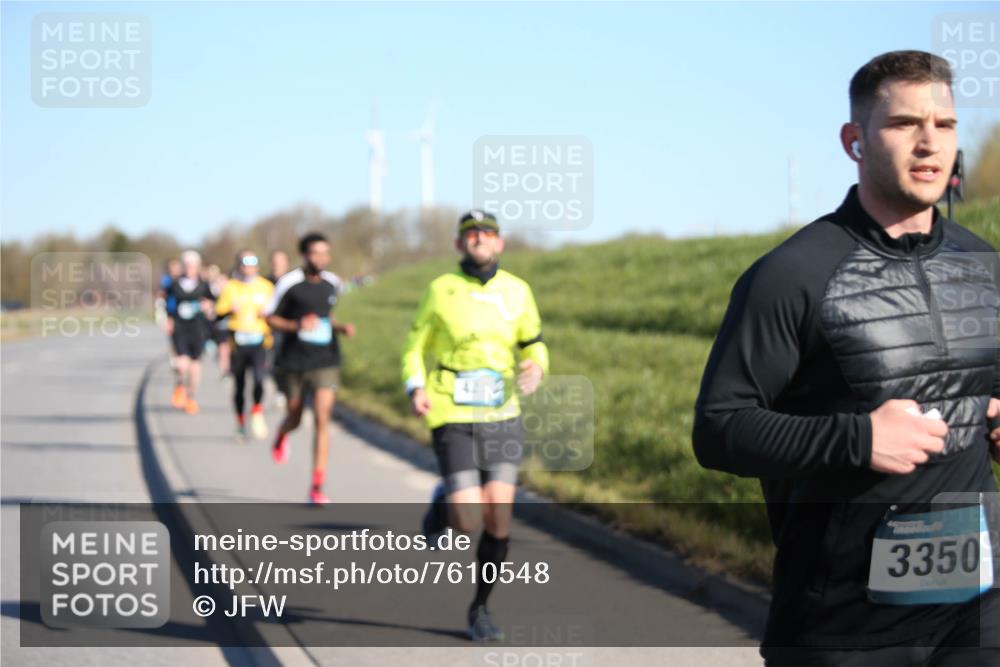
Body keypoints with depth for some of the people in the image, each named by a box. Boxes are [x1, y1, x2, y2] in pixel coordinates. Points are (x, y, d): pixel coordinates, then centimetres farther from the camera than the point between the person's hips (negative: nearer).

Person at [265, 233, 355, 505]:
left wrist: (341, 328, 2)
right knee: (294, 419, 14)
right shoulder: (289, 283, -9)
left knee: (322, 420, -11)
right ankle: (281, 439, 54)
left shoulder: (332, 283, 5)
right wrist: (296, 326, -21)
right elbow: (270, 318, -4)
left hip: (325, 362, 2)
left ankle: (317, 487, -9)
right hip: (293, 362, -2)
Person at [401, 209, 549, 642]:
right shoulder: (441, 290, -2)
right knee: (468, 522, -13)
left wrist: (536, 368, -10)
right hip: (454, 419, -2)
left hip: (502, 417, 2)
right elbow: (416, 347, 6)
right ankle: (444, 505, 25)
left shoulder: (517, 291, 4)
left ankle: (480, 610, 13)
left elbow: (533, 344, 14)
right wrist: (416, 389, -13)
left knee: (499, 518, -5)